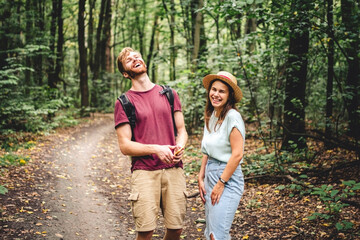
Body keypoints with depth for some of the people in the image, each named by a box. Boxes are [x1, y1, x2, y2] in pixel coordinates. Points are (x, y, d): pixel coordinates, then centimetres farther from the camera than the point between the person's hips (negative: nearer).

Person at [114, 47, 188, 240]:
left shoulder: (169, 94, 14)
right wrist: (156, 149, -16)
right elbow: (124, 146, -2)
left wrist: (180, 147, -8)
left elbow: (181, 130, 15)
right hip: (144, 172, -3)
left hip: (173, 169, 3)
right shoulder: (124, 103, 3)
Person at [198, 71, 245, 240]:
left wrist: (221, 184, -15)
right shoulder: (210, 116, 11)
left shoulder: (232, 116, -14)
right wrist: (201, 178, 10)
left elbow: (237, 154, -18)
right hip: (210, 175, 8)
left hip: (228, 177, -8)